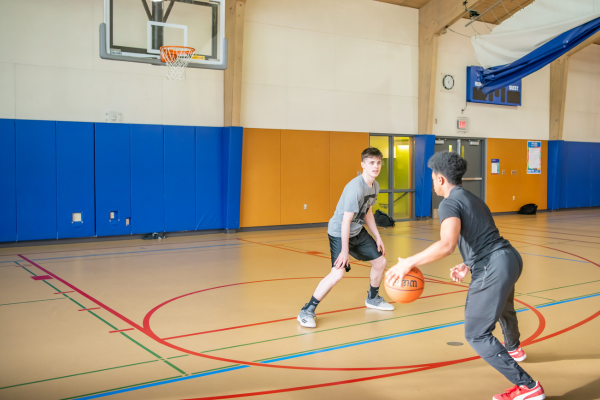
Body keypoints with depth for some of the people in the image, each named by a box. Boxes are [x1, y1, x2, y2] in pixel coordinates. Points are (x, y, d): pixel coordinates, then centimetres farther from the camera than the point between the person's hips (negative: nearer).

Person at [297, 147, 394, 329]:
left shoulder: (375, 186, 1)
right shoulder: (356, 188, -27)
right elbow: (346, 221, -26)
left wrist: (378, 237, 14)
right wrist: (345, 250, -24)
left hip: (358, 232, 9)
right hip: (339, 233, -9)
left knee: (380, 261, 14)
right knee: (338, 272, -23)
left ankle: (372, 298, 40)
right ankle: (307, 311, -12)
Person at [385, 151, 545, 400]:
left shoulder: (450, 204, -12)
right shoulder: (472, 198, 19)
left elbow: (447, 244, -30)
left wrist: (409, 263, -27)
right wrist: (468, 266, 23)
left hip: (493, 269, -10)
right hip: (509, 258, 10)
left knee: (476, 335, -2)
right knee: (503, 307, 39)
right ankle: (513, 349, 69)